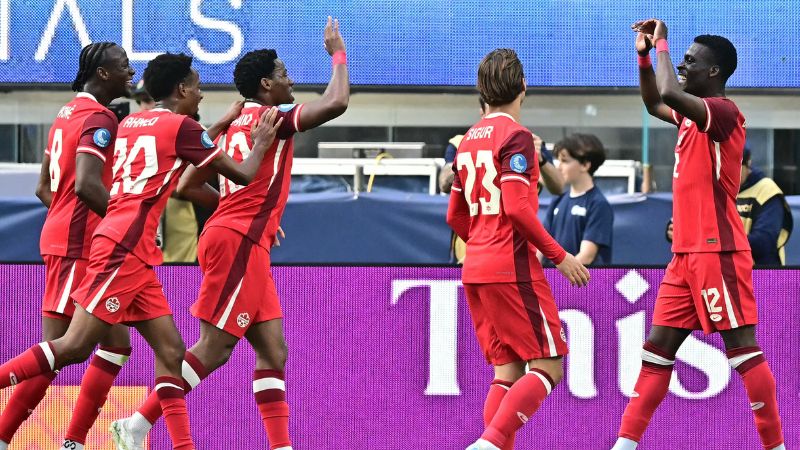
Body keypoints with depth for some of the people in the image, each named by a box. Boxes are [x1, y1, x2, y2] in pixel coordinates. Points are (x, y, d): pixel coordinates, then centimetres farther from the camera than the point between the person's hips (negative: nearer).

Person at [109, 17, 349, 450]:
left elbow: (187, 186, 20)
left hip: (239, 240, 9)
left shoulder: (232, 126, 19)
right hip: (239, 241, -9)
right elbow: (336, 102, -17)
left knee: (273, 352, 6)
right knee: (213, 349, -9)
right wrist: (338, 53, 0)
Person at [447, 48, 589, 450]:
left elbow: (455, 216, 19)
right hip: (512, 268, -8)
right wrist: (559, 255, -12)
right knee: (547, 368, -5)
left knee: (507, 372, 10)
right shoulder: (515, 136, -10)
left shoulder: (469, 141, 15)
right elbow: (516, 208, -19)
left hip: (476, 270, 8)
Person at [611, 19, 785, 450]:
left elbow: (670, 93, -29)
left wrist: (662, 44, -14)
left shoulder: (723, 110, -12)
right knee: (658, 347, 8)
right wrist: (644, 55, 20)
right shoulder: (693, 115, 16)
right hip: (686, 254, 9)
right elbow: (655, 103, 35)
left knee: (741, 348, -8)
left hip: (717, 252, -9)